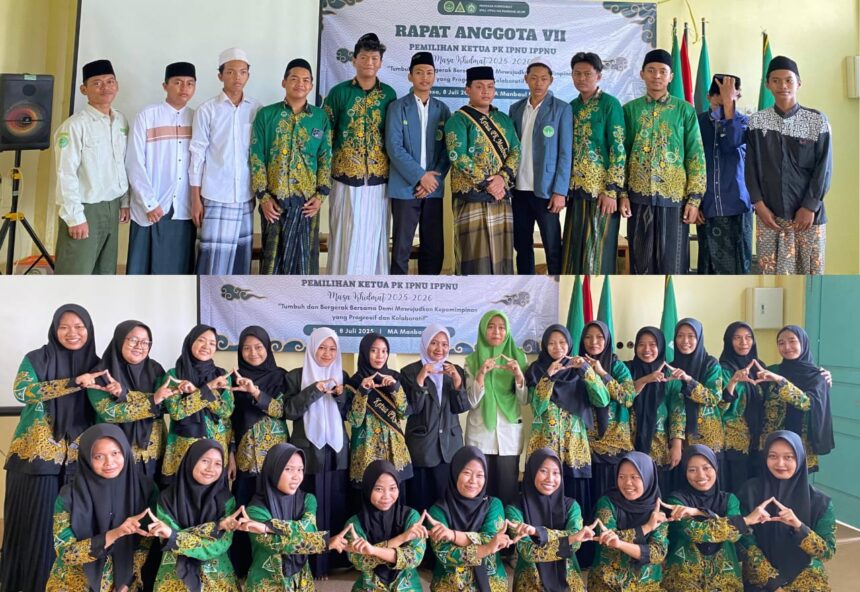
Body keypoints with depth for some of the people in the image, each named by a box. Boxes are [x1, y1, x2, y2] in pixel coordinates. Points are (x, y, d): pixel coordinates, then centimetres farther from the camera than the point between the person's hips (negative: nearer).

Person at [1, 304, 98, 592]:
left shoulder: (96, 365, 9)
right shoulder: (36, 358, 0)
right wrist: (74, 382, -22)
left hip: (77, 457, 3)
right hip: (37, 453, -2)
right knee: (35, 522, 2)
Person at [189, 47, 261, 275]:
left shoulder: (257, 109, 5)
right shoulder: (207, 110, -2)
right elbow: (197, 155, -2)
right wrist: (195, 199, -4)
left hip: (245, 196, 3)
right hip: (216, 196, -2)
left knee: (240, 254, 9)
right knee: (214, 256, -2)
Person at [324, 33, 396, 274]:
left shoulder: (389, 94, 6)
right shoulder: (339, 92, 1)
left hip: (378, 178, 2)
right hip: (346, 178, -1)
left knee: (374, 236, 7)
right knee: (345, 237, 2)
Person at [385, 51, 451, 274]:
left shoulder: (442, 109, 11)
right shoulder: (397, 107, 1)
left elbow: (447, 149, 6)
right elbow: (394, 148, -9)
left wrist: (434, 178, -8)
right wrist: (420, 176, -14)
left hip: (434, 188, 3)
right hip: (405, 188, -3)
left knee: (434, 247, 6)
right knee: (402, 248, 0)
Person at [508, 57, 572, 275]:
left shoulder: (561, 109, -1)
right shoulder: (515, 109, 11)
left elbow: (565, 153, -5)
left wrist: (560, 191, -12)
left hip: (545, 190, -4)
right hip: (519, 189, 4)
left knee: (553, 249, -1)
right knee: (522, 246, 10)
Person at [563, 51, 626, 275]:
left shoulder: (610, 104, -6)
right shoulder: (572, 107, 12)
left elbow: (618, 149, -11)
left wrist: (611, 190, -16)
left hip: (601, 190, -6)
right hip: (576, 189, 6)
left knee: (598, 251, 0)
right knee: (574, 250, 9)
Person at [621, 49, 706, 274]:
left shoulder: (685, 110, 2)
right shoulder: (630, 109, 5)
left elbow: (696, 156, 1)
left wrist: (695, 198, -5)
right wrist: (622, 194, -1)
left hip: (674, 196, -1)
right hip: (639, 197, 1)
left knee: (672, 260, 2)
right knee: (641, 259, 7)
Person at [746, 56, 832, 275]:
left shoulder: (817, 121, 2)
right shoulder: (757, 121, 6)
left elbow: (823, 168, 0)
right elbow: (751, 166, 3)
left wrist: (810, 207, -8)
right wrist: (759, 205, -5)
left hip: (808, 213, 0)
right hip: (769, 214, 1)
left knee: (810, 269, 3)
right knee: (770, 272, 1)